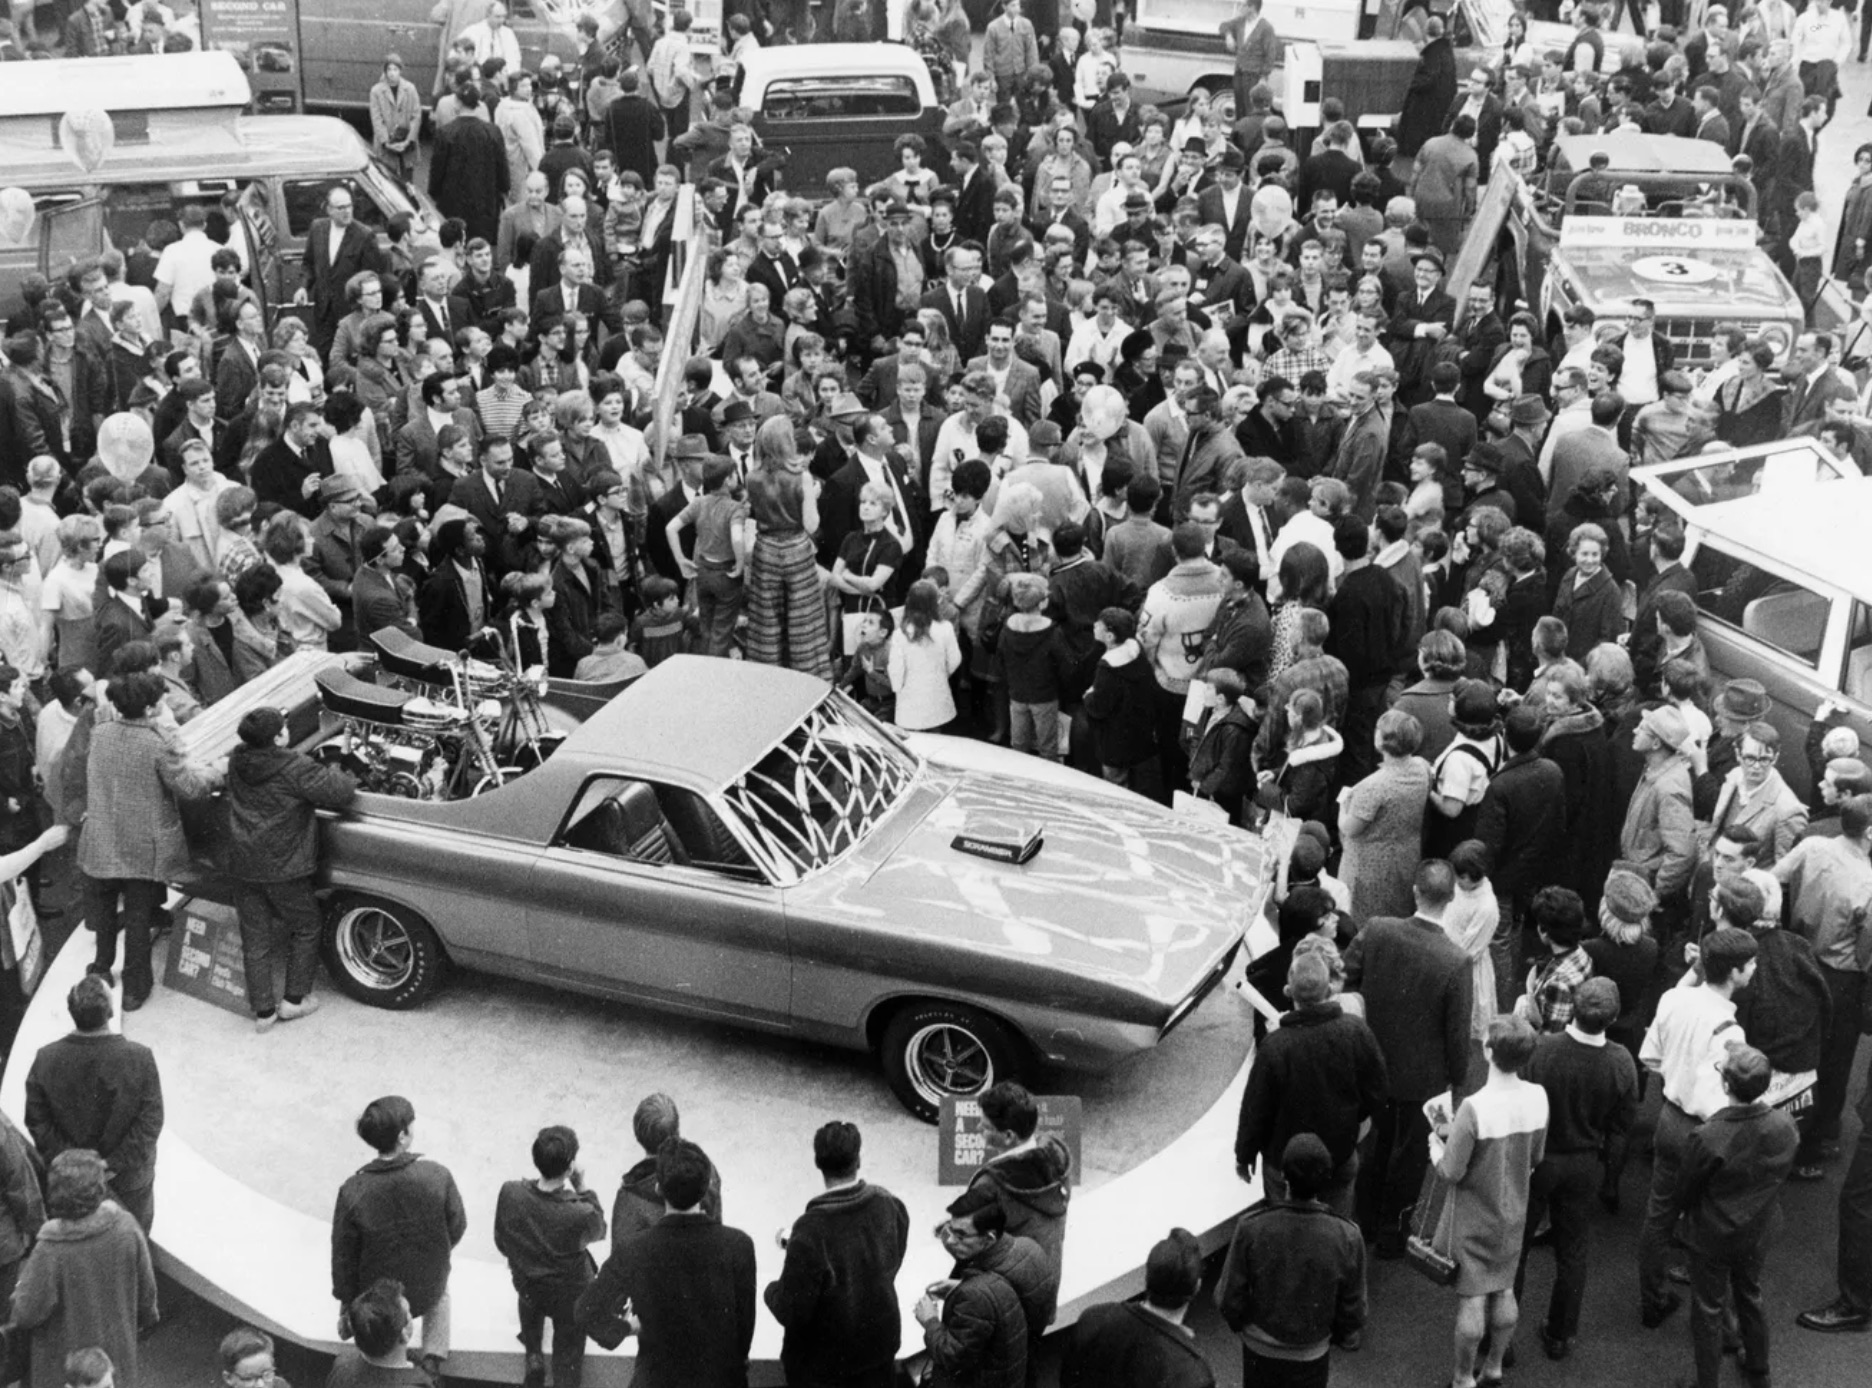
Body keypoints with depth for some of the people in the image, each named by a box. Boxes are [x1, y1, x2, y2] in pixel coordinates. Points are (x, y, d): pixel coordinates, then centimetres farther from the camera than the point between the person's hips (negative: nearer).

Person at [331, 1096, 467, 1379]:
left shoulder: (352, 1190, -25)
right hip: (428, 1291, 0)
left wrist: (345, 1306, 4)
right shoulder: (438, 1176, -27)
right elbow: (457, 1228, -10)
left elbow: (343, 1257, -13)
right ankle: (433, 1355, 33)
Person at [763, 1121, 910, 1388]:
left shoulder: (811, 1231, -30)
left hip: (823, 1366, -4)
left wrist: (771, 1291, -1)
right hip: (880, 1343, 4)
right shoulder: (890, 1206, -13)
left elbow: (792, 1313, -24)